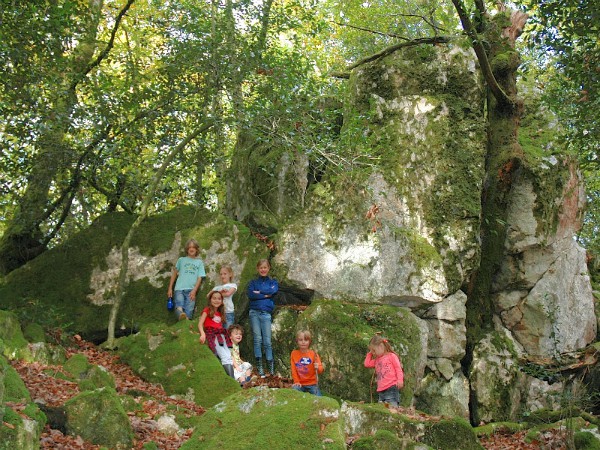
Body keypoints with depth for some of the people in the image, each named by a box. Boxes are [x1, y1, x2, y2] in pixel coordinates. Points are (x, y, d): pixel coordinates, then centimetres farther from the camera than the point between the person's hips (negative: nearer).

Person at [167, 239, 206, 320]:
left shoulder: (199, 262, 16)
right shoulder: (181, 260, 17)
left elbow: (199, 278, 8)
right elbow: (174, 274, 21)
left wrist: (194, 290, -7)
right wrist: (170, 288, 15)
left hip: (191, 290, 1)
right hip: (179, 289, -1)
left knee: (189, 310, -17)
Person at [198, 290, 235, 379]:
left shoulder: (220, 313, 24)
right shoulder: (207, 310, 6)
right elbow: (200, 324, -5)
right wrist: (203, 334, -21)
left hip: (221, 335, 6)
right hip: (211, 334, -6)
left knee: (229, 356, -13)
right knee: (224, 356, -21)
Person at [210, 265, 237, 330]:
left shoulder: (233, 285, 11)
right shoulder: (217, 287, 21)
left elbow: (228, 294, -8)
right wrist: (220, 291, -8)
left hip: (228, 312, -3)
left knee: (227, 331, -7)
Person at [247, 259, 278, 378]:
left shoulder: (272, 282, 14)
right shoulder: (253, 282, 12)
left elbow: (273, 290, -9)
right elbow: (251, 295, -6)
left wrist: (259, 292, -5)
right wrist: (266, 295, -9)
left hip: (266, 313, 0)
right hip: (254, 313, 0)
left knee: (267, 341, -3)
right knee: (257, 339, -3)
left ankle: (271, 366, 0)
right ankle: (259, 366, -1)